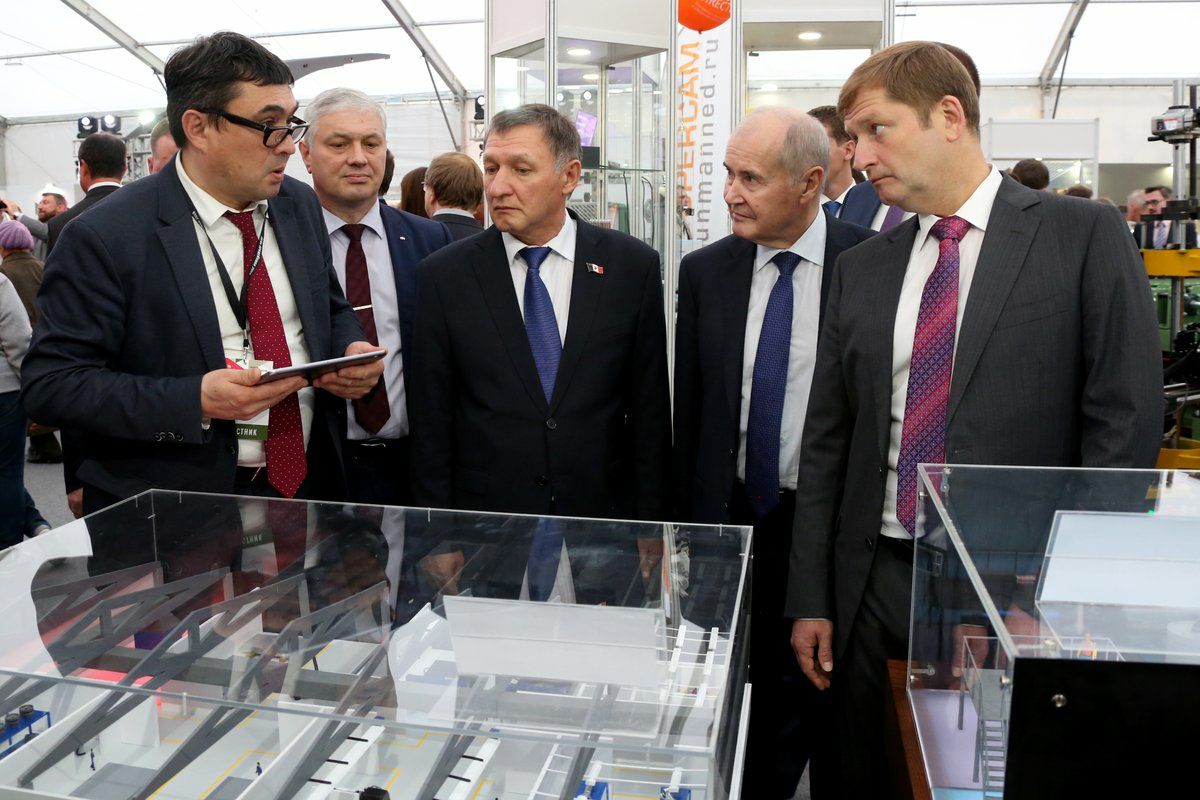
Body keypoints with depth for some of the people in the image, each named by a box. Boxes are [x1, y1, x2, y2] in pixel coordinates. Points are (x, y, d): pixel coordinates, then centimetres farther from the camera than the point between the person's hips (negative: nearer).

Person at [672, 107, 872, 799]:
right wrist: (687, 517, 6)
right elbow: (690, 406, 6)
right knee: (747, 695, 12)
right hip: (734, 516, 3)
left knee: (832, 701, 13)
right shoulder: (705, 272, 3)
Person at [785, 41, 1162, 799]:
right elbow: (827, 442, 7)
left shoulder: (1084, 235, -3)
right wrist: (810, 599, 4)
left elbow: (1125, 419, -7)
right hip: (876, 585, 4)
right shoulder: (861, 269, 7)